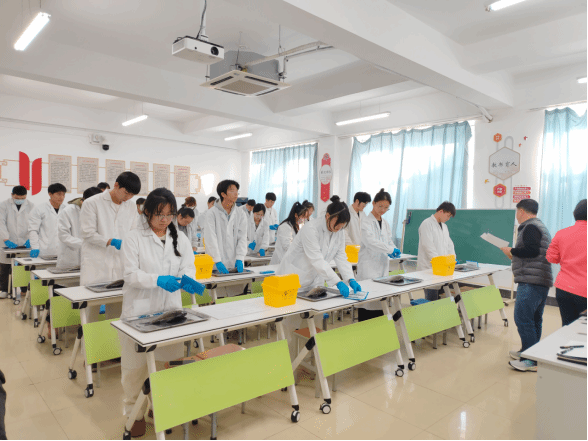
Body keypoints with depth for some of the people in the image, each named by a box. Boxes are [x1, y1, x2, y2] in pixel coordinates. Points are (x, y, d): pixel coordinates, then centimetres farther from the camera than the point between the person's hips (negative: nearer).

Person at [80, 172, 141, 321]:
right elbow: (88, 233, -6)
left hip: (120, 266, 4)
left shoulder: (131, 207, 11)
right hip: (96, 266, -4)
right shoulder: (92, 203, -3)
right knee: (92, 304, -1)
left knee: (116, 311, 7)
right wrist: (111, 242, -18)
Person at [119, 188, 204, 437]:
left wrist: (187, 280, -23)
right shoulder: (134, 239, -5)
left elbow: (188, 267, 2)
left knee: (168, 361, 11)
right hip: (140, 310, -3)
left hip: (170, 309, 3)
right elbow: (131, 274, -10)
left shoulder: (180, 239, 7)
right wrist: (158, 280, -27)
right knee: (136, 364, 6)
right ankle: (135, 413, 25)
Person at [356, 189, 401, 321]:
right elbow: (370, 242, -19)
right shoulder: (366, 222, -7)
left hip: (382, 265, 7)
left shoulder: (385, 223, 16)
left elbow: (389, 241, 17)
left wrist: (393, 251, -5)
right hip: (369, 266, -7)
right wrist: (391, 249, -23)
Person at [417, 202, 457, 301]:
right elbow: (428, 246, -16)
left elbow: (449, 244, 19)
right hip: (429, 267, -8)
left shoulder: (444, 226, 18)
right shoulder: (427, 224, -9)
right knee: (431, 299, -6)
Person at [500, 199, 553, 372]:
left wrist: (511, 251, -10)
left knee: (522, 318, -10)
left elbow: (532, 250, -23)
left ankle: (531, 361, -7)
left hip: (530, 281, -11)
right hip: (542, 280, 11)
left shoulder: (530, 227, -10)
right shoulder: (541, 226, 23)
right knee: (534, 319, 16)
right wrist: (516, 255, 22)